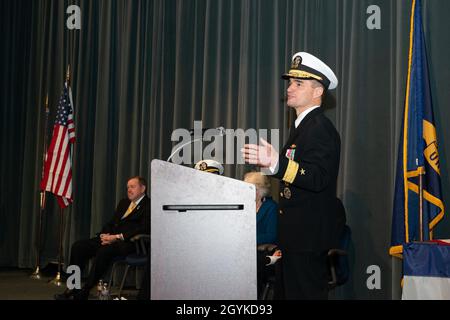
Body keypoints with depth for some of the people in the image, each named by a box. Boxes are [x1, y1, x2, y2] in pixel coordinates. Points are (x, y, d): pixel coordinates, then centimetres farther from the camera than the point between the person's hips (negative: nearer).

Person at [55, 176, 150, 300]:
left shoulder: (148, 205, -2)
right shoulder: (124, 203, 25)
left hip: (129, 242, -8)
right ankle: (72, 289, -7)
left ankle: (84, 292, -28)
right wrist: (104, 234, 0)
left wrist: (118, 237, -19)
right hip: (111, 238, 8)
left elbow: (144, 229, -15)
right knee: (78, 246, -10)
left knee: (104, 251, -36)